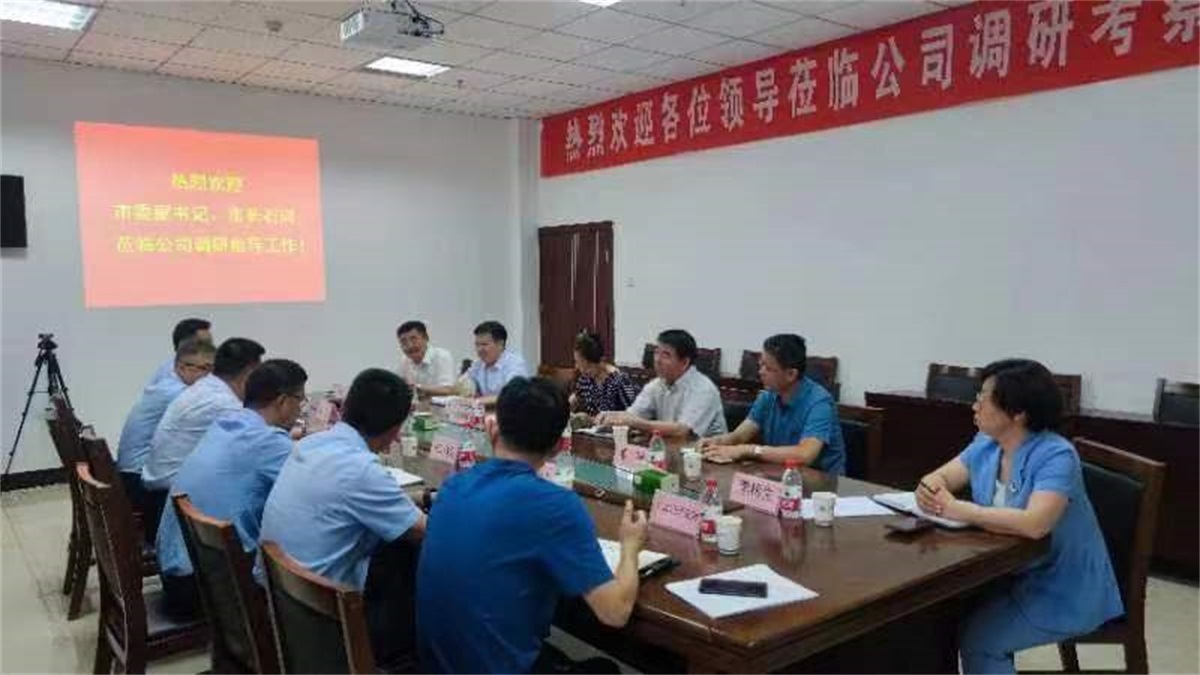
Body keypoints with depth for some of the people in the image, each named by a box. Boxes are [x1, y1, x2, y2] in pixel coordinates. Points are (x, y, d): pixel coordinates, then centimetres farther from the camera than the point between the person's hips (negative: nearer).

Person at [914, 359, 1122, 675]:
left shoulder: (1056, 456, -23)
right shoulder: (985, 446, 0)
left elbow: (1033, 524, -37)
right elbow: (937, 478, 4)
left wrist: (957, 509, -31)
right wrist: (929, 490, -20)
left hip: (1064, 592, -7)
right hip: (1013, 575, 7)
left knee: (977, 637, -21)